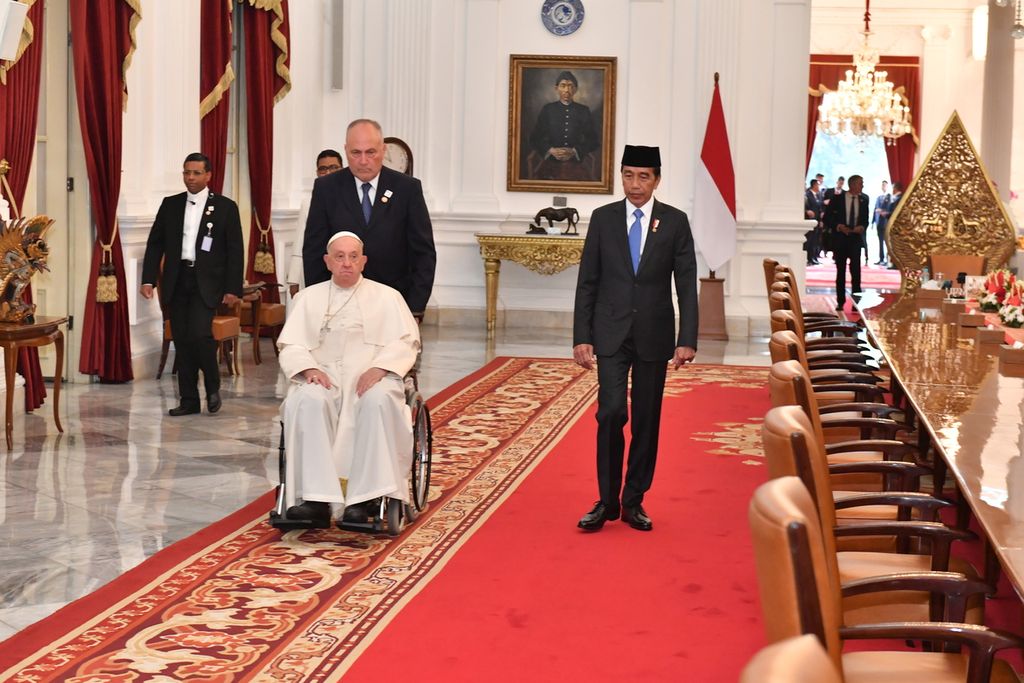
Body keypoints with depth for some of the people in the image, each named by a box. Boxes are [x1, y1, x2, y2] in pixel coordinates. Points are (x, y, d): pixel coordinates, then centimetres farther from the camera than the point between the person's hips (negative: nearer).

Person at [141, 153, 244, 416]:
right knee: (182, 340, 4)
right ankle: (188, 400, 12)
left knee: (200, 333, -18)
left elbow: (235, 251, -1)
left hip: (206, 282, -4)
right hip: (176, 282, 4)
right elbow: (155, 243, 10)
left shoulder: (225, 207, 1)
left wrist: (233, 288, -7)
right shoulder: (170, 205, 10)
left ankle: (213, 387, 6)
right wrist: (148, 279, 0)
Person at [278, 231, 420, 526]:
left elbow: (406, 342, 5)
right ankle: (317, 500, -38)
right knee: (306, 401, -34)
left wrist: (379, 368, -14)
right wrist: (308, 368, -11)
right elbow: (290, 344, 12)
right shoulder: (309, 297, 20)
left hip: (371, 379, -1)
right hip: (324, 379, 1)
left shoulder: (387, 296, 16)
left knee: (379, 401, -37)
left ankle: (362, 499, -37)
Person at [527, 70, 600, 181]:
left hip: (576, 164, 0)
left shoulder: (583, 111, 8)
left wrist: (574, 151, -7)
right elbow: (534, 139, 7)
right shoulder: (547, 110, 7)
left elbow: (594, 141, 7)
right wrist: (551, 150, -9)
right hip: (551, 165, 0)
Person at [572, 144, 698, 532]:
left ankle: (634, 502, 17)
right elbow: (587, 282, 4)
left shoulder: (675, 222, 1)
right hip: (611, 333, 0)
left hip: (654, 336, 1)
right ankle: (607, 501, 1)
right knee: (612, 412, -11)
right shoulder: (603, 218, 3)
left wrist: (687, 340, -8)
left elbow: (686, 285, 0)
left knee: (647, 420, 6)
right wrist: (581, 337, -2)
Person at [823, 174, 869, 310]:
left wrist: (862, 227, -10)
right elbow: (827, 218, -1)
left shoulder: (863, 200, 3)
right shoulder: (838, 199, -3)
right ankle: (840, 302, 16)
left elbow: (865, 219, 12)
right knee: (840, 271, 8)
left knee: (856, 271, -7)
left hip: (856, 239, 1)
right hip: (840, 238, -1)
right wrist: (839, 226, -14)